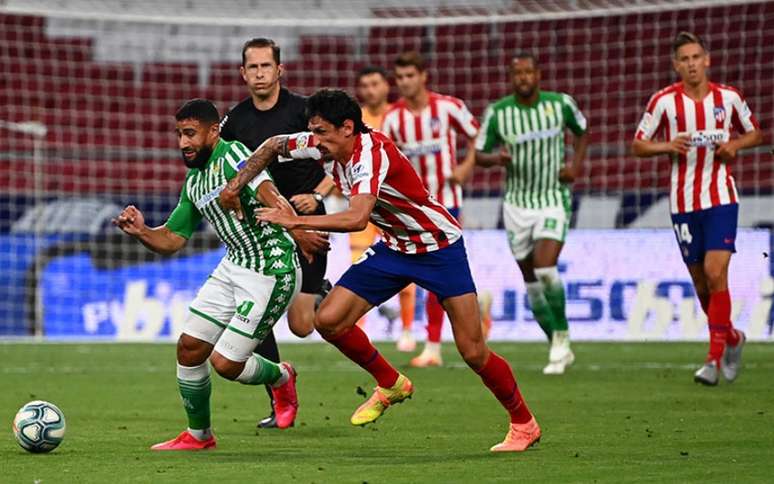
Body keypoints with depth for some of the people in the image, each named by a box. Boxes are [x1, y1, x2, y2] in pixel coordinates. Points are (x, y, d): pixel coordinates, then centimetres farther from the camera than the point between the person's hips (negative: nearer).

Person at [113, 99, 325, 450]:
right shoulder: (193, 182, 11)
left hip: (271, 273, -9)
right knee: (189, 347, 5)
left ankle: (280, 378, 25)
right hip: (234, 267, 9)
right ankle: (198, 435, 23)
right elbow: (171, 240, 16)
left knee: (225, 363, -7)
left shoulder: (232, 154, -17)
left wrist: (297, 230, -50)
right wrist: (140, 231, -5)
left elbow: (270, 196, -34)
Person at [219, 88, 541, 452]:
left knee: (473, 352, -9)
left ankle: (523, 424, 12)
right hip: (394, 248, 8)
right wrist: (235, 186, -2)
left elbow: (356, 219, -45)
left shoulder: (371, 153, -31)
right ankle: (391, 385, 16)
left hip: (439, 249, -8)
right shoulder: (331, 145, -8)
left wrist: (293, 221, -39)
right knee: (328, 320, -6)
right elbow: (273, 146, 9)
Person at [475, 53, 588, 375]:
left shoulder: (560, 103, -4)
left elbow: (582, 131, 15)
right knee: (531, 280, 5)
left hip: (554, 200, -2)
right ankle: (560, 348, 19)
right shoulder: (497, 113, -5)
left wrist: (576, 164, -1)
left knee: (545, 269, -21)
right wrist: (496, 158, -20)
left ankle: (561, 339, -4)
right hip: (517, 203, 2)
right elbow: (478, 153, 3)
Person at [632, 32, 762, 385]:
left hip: (721, 198, -1)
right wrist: (668, 146, -15)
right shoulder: (664, 101, -2)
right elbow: (637, 144, 4)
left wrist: (736, 144, -6)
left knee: (715, 274, -15)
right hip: (683, 201, 1)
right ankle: (732, 339, 32)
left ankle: (715, 358, -11)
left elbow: (755, 133, 15)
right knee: (701, 283, 7)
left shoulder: (728, 98, 1)